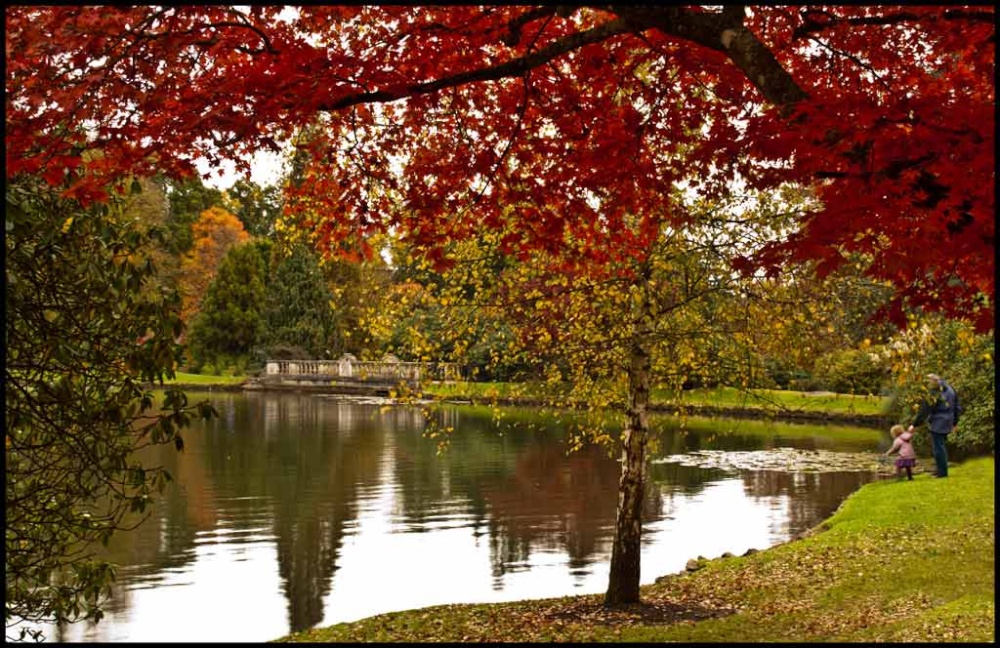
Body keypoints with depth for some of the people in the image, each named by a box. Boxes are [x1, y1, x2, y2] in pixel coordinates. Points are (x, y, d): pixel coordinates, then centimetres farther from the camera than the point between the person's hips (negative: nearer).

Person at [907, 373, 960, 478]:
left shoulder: (934, 394, -17)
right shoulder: (950, 390, 8)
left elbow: (924, 410, -18)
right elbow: (957, 407, 15)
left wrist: (914, 424, -15)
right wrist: (954, 423, 25)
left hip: (937, 424, -8)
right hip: (947, 423, 8)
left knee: (938, 447, 0)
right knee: (940, 446, 18)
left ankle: (942, 471, 3)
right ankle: (942, 470, 23)